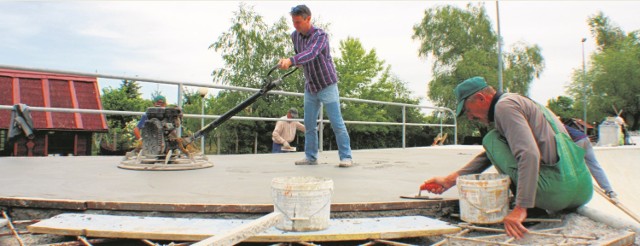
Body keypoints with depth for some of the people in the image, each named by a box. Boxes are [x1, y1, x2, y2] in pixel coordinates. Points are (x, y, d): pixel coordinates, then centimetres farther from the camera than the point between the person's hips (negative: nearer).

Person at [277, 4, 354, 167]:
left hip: (327, 85, -6)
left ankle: (346, 157, -1)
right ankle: (311, 157, 17)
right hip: (310, 88, 7)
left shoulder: (320, 35, -22)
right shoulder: (295, 36, 0)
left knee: (337, 123, -7)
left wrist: (290, 61, -56)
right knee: (309, 125, 8)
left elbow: (310, 53, -42)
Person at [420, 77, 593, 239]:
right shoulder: (517, 101, 24)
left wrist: (520, 208, -25)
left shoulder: (504, 105, -7)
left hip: (559, 190, -10)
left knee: (492, 139, 0)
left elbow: (529, 154, -22)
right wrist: (451, 180, 22)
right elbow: (489, 156, 26)